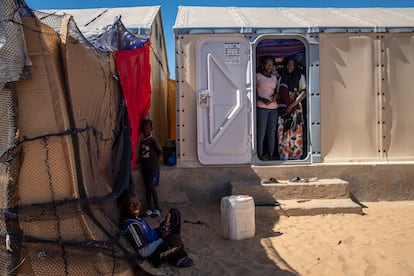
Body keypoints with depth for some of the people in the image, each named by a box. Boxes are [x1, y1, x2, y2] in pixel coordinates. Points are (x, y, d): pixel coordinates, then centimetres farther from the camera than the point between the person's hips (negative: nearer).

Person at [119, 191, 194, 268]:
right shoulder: (131, 226, -29)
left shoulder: (135, 216, -1)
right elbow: (143, 252, -28)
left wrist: (160, 229, -6)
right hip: (154, 255, -9)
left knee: (174, 213, 4)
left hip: (156, 241, 9)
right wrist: (162, 238, -20)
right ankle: (179, 258, -2)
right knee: (176, 239, -39)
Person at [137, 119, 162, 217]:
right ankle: (149, 208, 17)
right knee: (147, 188, 10)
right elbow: (139, 154, 15)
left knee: (152, 187, -6)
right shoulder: (141, 140, 9)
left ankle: (157, 208, 4)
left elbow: (160, 150, -19)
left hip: (153, 168, -6)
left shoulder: (153, 139, -10)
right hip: (144, 167, 6)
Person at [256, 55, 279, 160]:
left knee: (272, 132, 6)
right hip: (261, 107, -5)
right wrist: (262, 99, -16)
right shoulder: (257, 76, -1)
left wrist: (275, 95, -1)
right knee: (261, 132, -4)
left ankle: (271, 154, 14)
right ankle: (260, 154, 6)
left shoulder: (274, 78, 15)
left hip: (273, 107, 5)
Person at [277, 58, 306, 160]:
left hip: (295, 108, -3)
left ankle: (295, 155, 3)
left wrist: (291, 105, -14)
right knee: (283, 131, -1)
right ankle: (283, 155, 5)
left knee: (295, 132, -4)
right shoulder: (282, 77, 15)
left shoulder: (300, 77, 3)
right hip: (283, 108, 3)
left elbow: (303, 93, -7)